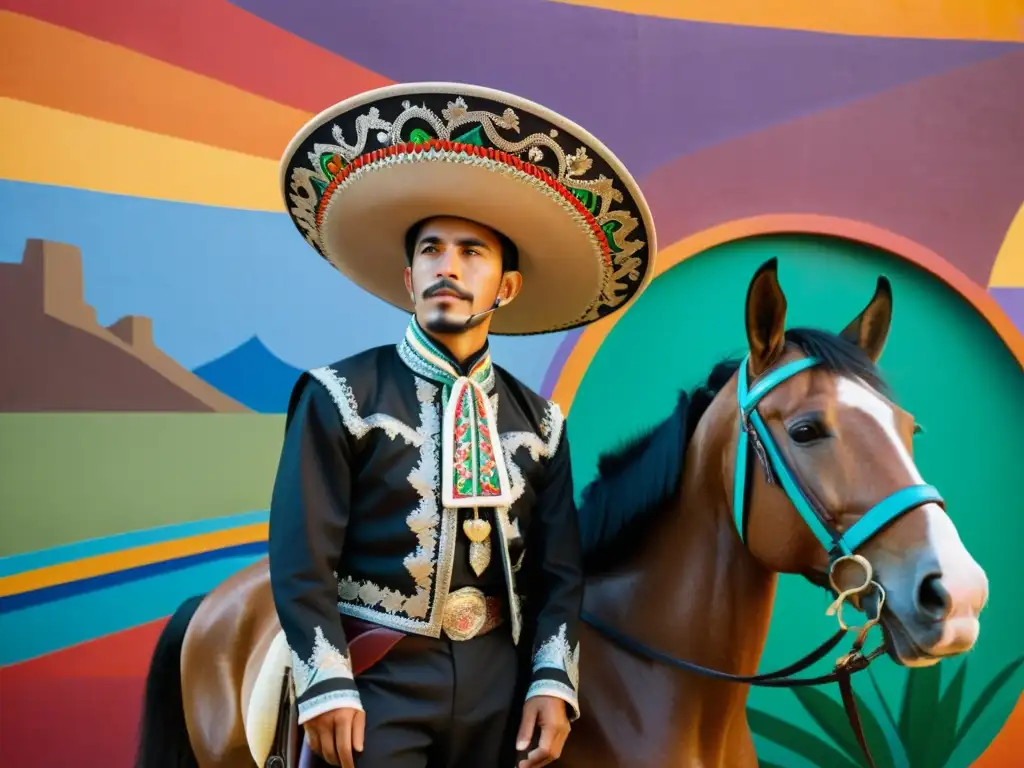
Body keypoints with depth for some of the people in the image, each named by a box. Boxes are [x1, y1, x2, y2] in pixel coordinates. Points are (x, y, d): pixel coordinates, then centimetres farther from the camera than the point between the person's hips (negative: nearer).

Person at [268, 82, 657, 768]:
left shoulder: (536, 421, 8)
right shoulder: (341, 397, -4)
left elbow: (560, 570, 8)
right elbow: (301, 561, -8)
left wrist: (552, 682, -3)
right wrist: (327, 686, -14)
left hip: (499, 683, 4)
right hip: (376, 679, -3)